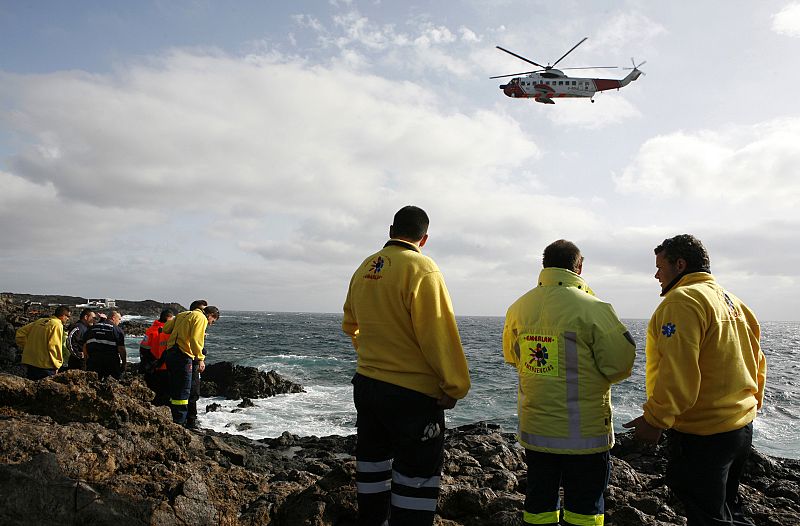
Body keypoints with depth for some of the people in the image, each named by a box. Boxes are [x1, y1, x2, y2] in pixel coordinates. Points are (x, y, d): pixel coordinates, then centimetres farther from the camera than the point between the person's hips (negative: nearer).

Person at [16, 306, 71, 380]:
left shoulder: (40, 321, 12)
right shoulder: (57, 325, -12)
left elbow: (20, 332, 13)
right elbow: (54, 346, -19)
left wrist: (27, 347, 16)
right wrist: (57, 365, -10)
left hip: (30, 362, 8)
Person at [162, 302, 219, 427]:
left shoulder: (182, 314, 20)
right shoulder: (201, 318, -6)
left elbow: (165, 329, 18)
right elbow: (195, 340, -17)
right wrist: (200, 359, -15)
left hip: (170, 353, 9)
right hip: (183, 356, -9)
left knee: (175, 391, 16)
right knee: (183, 392, -2)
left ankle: (174, 420, 24)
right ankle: (179, 423, 0)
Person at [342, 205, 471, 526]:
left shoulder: (364, 269, 6)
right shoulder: (421, 268, -16)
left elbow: (350, 325, 20)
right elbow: (438, 334, -20)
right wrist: (455, 386, -12)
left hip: (366, 385, 7)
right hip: (413, 392, -7)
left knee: (373, 466, 20)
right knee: (417, 478, 5)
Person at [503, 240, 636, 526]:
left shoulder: (518, 307, 0)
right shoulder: (593, 308, -16)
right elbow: (620, 366, -12)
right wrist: (589, 373, 7)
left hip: (534, 429, 4)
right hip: (584, 432, -4)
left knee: (538, 502, 16)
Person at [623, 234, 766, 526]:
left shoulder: (683, 300, -17)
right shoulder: (733, 301, 13)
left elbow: (678, 371, -25)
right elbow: (757, 362, 17)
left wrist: (655, 418, -21)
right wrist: (752, 402, 26)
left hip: (701, 434, -10)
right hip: (742, 426, 10)